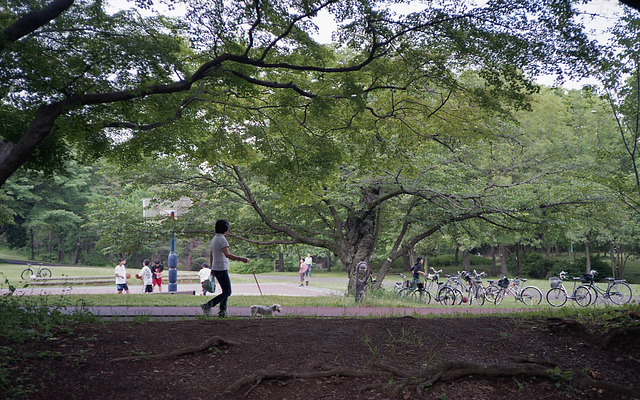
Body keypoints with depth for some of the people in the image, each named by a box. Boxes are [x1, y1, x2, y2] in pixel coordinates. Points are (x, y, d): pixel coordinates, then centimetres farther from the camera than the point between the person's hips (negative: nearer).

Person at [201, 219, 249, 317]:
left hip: (215, 269, 10)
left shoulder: (214, 239, 14)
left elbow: (211, 255, 21)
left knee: (226, 291, 14)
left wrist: (212, 268, 28)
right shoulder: (222, 239, -14)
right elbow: (227, 254, -26)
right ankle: (208, 305, -12)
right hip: (221, 269, -10)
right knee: (227, 292, -6)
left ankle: (222, 310, 10)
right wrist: (241, 259, -27)